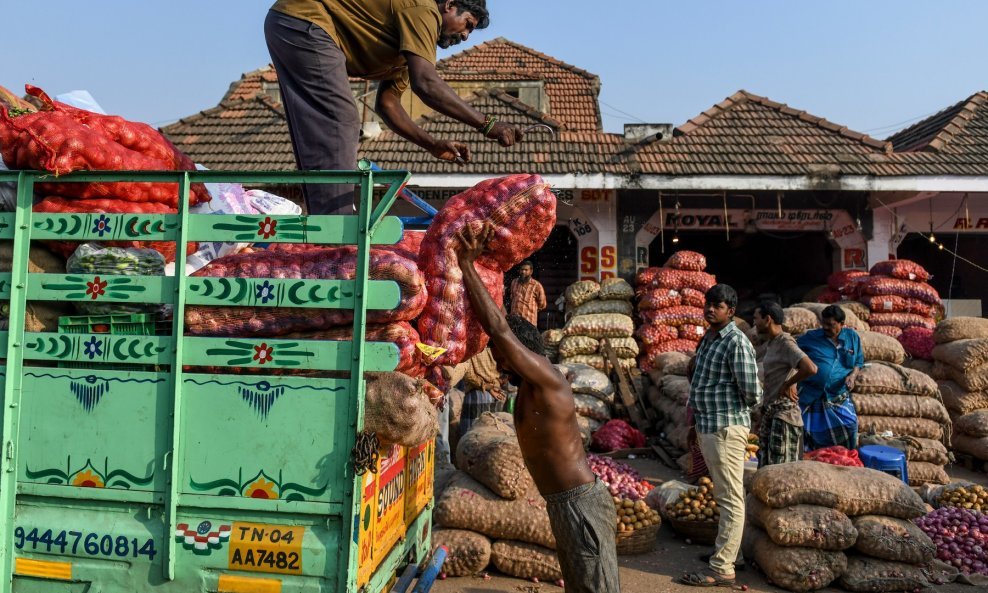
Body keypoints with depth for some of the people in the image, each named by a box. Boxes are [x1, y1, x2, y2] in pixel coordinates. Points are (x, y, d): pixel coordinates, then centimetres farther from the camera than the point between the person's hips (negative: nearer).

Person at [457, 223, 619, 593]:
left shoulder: (547, 382, -19)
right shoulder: (530, 383, 7)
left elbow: (499, 330, -28)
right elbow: (495, 325, 6)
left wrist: (466, 265, -24)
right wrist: (474, 262, 1)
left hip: (580, 505, -10)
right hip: (565, 504, 10)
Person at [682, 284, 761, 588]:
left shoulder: (737, 342, -17)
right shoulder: (707, 338, 11)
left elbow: (751, 392, -18)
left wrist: (735, 410, 0)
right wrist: (694, 408, 15)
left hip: (725, 427, -9)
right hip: (707, 426, 9)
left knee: (730, 499, -1)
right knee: (724, 495, 20)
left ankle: (722, 569, 4)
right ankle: (726, 550, 32)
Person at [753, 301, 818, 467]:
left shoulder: (786, 343, -16)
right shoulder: (770, 344, 12)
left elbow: (810, 369, -30)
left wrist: (787, 385, -17)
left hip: (784, 411, -9)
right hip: (769, 411, 9)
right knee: (766, 467, 14)